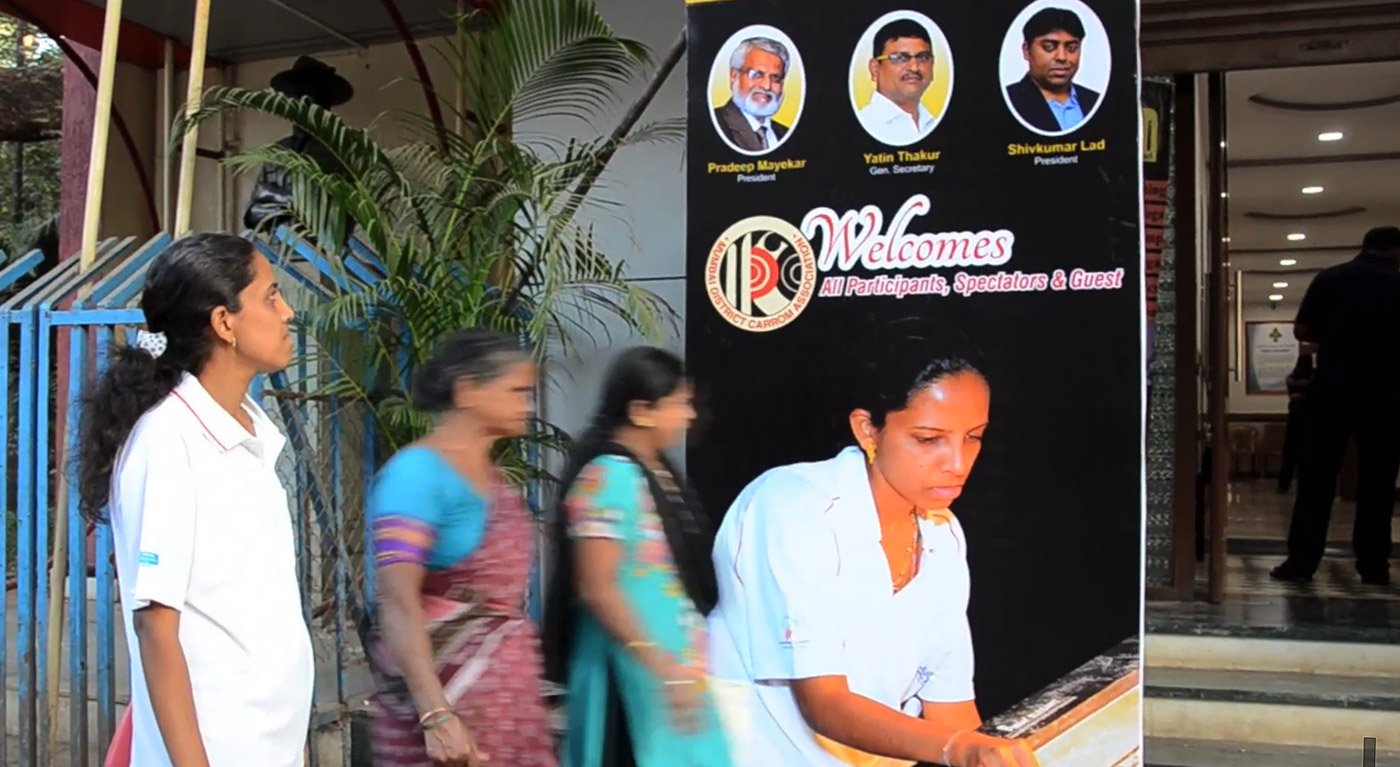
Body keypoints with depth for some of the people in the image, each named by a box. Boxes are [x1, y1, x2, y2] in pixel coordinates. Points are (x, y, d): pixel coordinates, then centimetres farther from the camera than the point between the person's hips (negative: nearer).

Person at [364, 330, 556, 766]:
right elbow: (396, 602, -22)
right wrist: (435, 715, -29)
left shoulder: (495, 479, 12)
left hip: (509, 694, 7)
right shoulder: (417, 472, -13)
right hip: (445, 694, -7)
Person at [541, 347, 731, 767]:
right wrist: (663, 667, -24)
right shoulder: (608, 477, -18)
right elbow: (596, 589, -22)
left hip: (678, 663, 9)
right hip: (635, 669, -9)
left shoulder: (661, 473, 9)